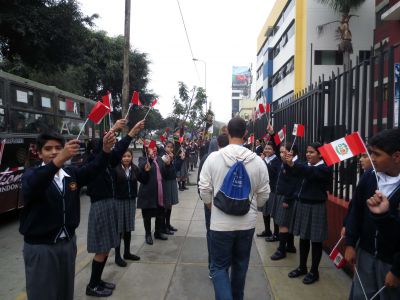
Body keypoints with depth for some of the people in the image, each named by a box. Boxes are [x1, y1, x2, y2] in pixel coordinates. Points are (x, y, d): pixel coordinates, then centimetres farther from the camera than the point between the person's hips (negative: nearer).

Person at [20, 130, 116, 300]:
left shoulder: (71, 173, 3)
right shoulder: (32, 174, -10)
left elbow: (91, 169, -15)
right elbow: (32, 186, -34)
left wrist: (105, 150, -36)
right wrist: (58, 161, -52)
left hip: (68, 242, 4)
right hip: (40, 247, -4)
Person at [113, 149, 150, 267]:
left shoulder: (134, 168, 2)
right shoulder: (115, 169, -14)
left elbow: (143, 180, 6)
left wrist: (146, 171, -8)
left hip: (131, 200, 5)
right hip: (118, 201, -5)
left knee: (128, 228, 15)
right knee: (118, 228, 3)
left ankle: (127, 252, 30)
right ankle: (117, 256, 15)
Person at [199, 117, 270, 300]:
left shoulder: (213, 157, -11)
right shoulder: (257, 161, -7)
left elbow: (204, 189, -6)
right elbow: (264, 193, 0)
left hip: (220, 222, -2)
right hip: (247, 222, 3)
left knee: (220, 267, 10)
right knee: (240, 265, 21)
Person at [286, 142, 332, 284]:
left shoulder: (325, 168, -10)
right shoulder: (306, 166, 9)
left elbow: (311, 172, -31)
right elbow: (293, 172, -8)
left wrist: (293, 163, -47)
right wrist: (288, 163, -29)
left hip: (316, 207, -6)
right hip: (302, 204, 6)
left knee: (315, 240, 5)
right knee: (303, 237, 14)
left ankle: (314, 272, 18)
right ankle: (302, 267, 27)